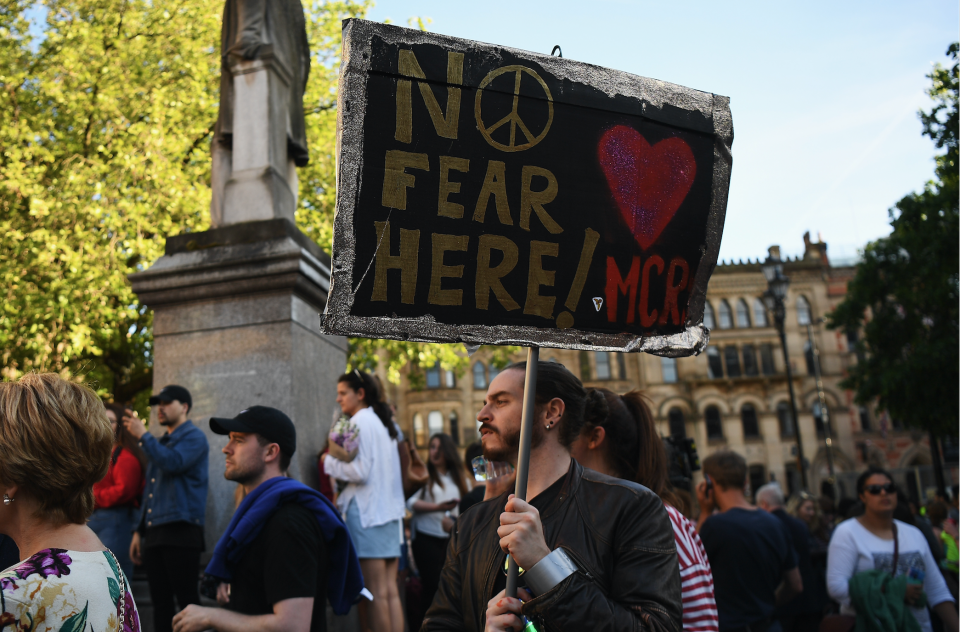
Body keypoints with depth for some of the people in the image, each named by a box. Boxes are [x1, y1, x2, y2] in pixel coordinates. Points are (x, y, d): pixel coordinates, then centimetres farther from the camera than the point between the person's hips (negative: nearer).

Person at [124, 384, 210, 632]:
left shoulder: (194, 437, -3)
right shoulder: (161, 442, 22)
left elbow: (173, 463, -22)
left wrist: (143, 435, -14)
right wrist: (139, 530, 20)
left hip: (181, 530, -8)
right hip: (154, 532, 8)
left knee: (187, 601, -6)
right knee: (160, 601, 10)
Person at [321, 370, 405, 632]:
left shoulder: (360, 421, -9)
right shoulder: (384, 421, 17)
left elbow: (360, 471, -15)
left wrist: (330, 461, -1)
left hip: (367, 510, -8)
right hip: (390, 509, 9)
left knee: (376, 593, -3)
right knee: (391, 590, 9)